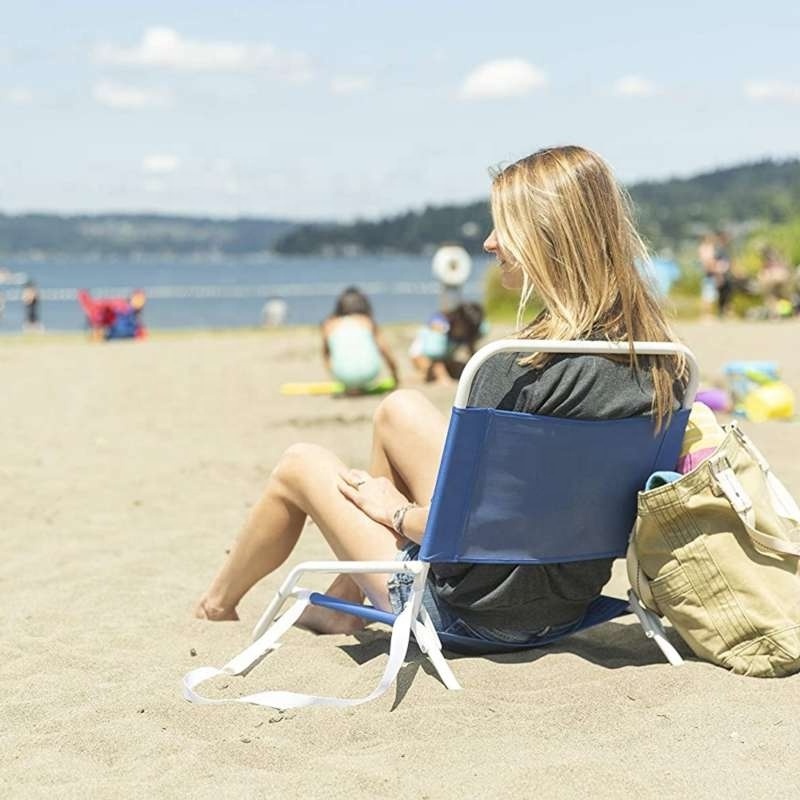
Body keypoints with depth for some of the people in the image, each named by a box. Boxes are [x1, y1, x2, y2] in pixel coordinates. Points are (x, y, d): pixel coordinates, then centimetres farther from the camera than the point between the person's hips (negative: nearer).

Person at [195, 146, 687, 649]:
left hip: (479, 612, -7)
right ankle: (342, 602, 31)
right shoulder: (661, 356, -5)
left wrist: (397, 511, -2)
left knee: (300, 466, 15)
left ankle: (220, 604, 43)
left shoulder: (523, 370, -28)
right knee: (400, 409, 18)